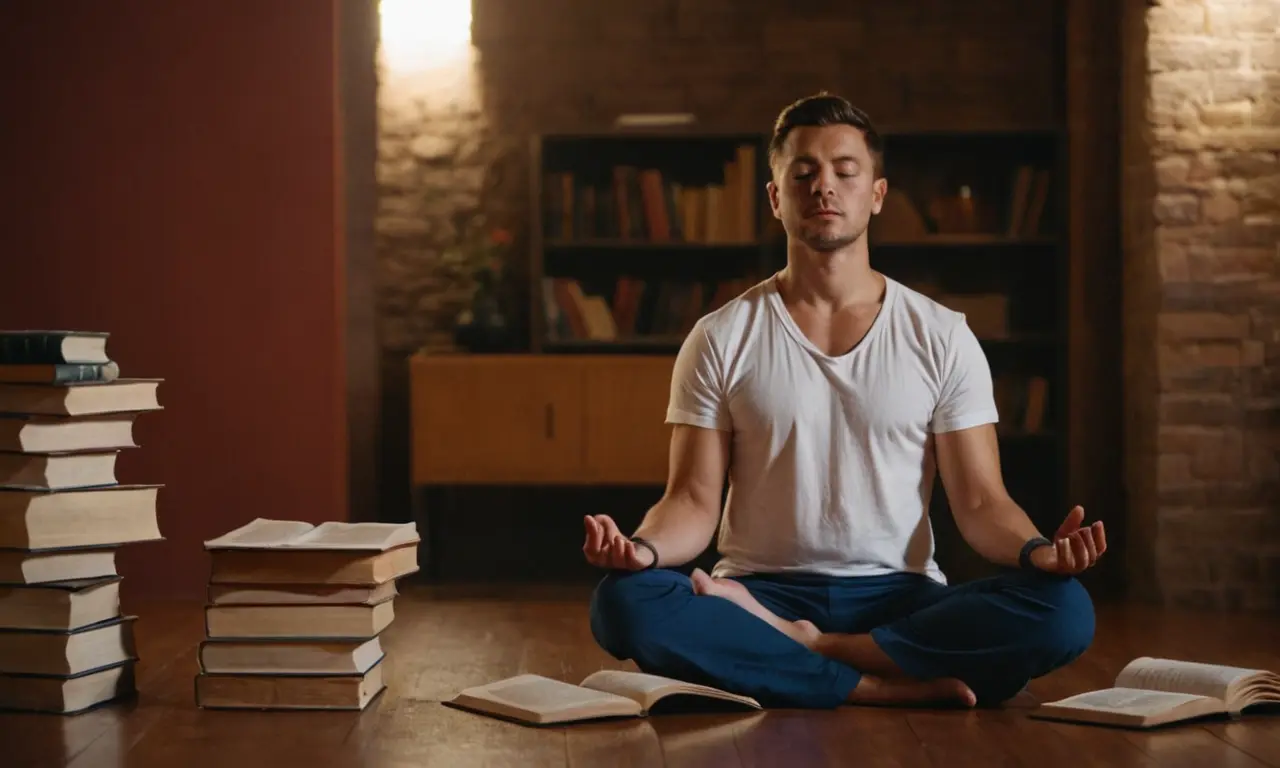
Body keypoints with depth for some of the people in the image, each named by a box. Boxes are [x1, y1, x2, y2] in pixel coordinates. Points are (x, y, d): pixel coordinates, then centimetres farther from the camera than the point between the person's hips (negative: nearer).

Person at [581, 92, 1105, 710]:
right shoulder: (721, 340, 6)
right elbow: (694, 501, 1)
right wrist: (644, 547, -23)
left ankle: (786, 646, -20)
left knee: (1063, 609, -28)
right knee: (624, 601, -32)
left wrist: (1037, 551, -20)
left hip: (901, 600, 1)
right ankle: (895, 688, -26)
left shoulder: (942, 338, 7)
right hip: (762, 594, 0)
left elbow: (980, 503, 3)